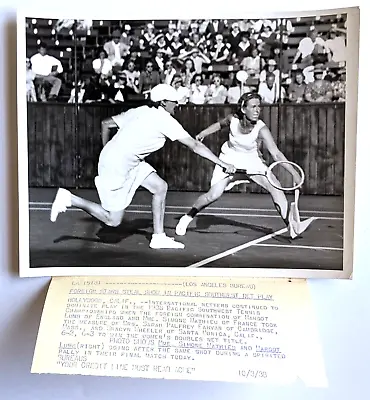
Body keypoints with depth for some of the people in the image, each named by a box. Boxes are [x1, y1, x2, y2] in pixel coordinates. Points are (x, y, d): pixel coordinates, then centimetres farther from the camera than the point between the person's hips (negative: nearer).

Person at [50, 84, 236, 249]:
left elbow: (105, 123, 12)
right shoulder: (164, 119, -13)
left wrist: (107, 151, 22)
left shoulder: (140, 111, 8)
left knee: (160, 187, 8)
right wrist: (222, 163, -5)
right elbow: (195, 146, -12)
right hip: (117, 166, -9)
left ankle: (159, 237, 14)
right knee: (113, 220, 1)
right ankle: (69, 199, 7)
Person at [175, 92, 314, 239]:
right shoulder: (232, 119, -22)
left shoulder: (261, 129, -28)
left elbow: (276, 154, -35)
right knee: (213, 195, -14)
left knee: (275, 187, -18)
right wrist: (202, 134, 4)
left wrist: (294, 173, -44)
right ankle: (187, 218, 10)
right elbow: (220, 125, 5)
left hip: (252, 161, 0)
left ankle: (292, 226, -12)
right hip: (229, 159, 0)